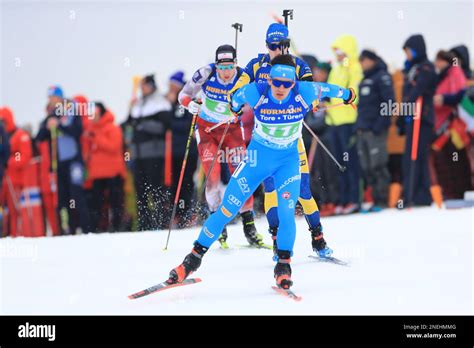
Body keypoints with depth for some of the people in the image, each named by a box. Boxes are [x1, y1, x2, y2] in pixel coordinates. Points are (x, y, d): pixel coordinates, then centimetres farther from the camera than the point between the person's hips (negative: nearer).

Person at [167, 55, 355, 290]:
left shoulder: (304, 93, -21)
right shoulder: (255, 93, -23)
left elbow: (324, 89, 0)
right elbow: (237, 97, 0)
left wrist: (346, 95, 20)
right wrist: (235, 108, 23)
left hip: (289, 160, 0)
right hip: (258, 156, 0)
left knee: (286, 214, -16)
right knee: (227, 210, -2)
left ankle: (283, 265, 5)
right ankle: (195, 257, 11)